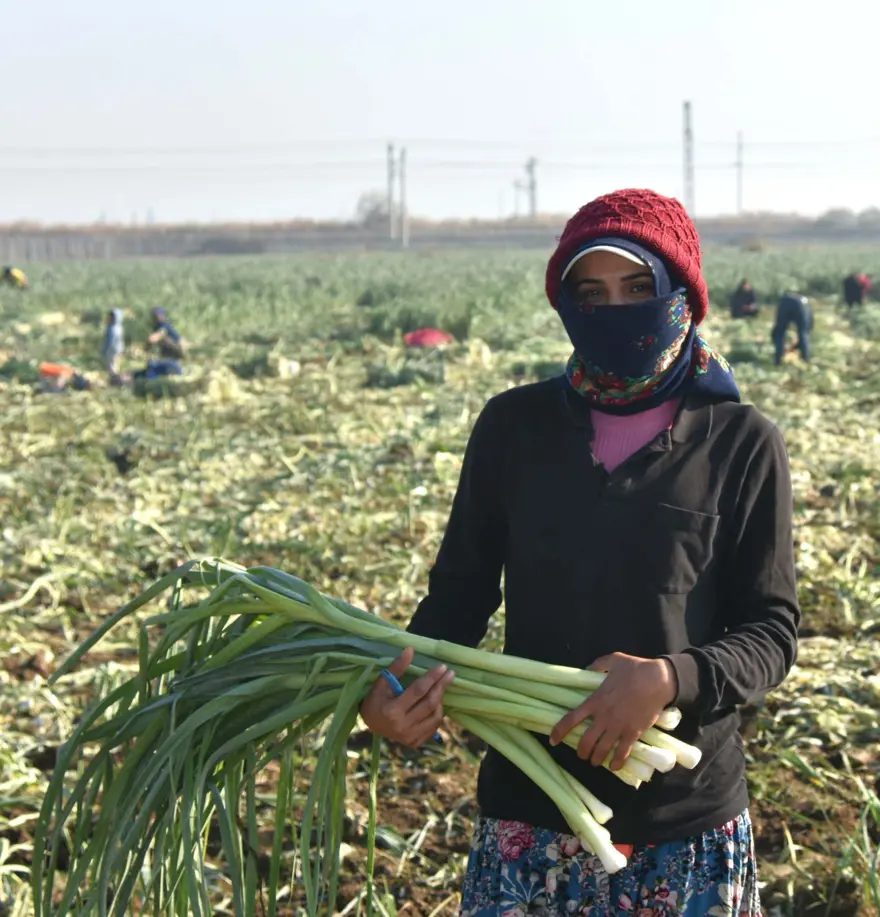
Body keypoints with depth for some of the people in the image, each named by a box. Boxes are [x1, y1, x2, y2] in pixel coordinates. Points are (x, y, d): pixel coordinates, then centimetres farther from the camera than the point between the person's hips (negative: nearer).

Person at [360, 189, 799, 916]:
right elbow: (461, 591, 5)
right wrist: (395, 688, -14)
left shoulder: (742, 445, -4)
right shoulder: (514, 425, 1)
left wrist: (673, 678, -22)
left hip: (689, 818, -1)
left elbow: (771, 630, -3)